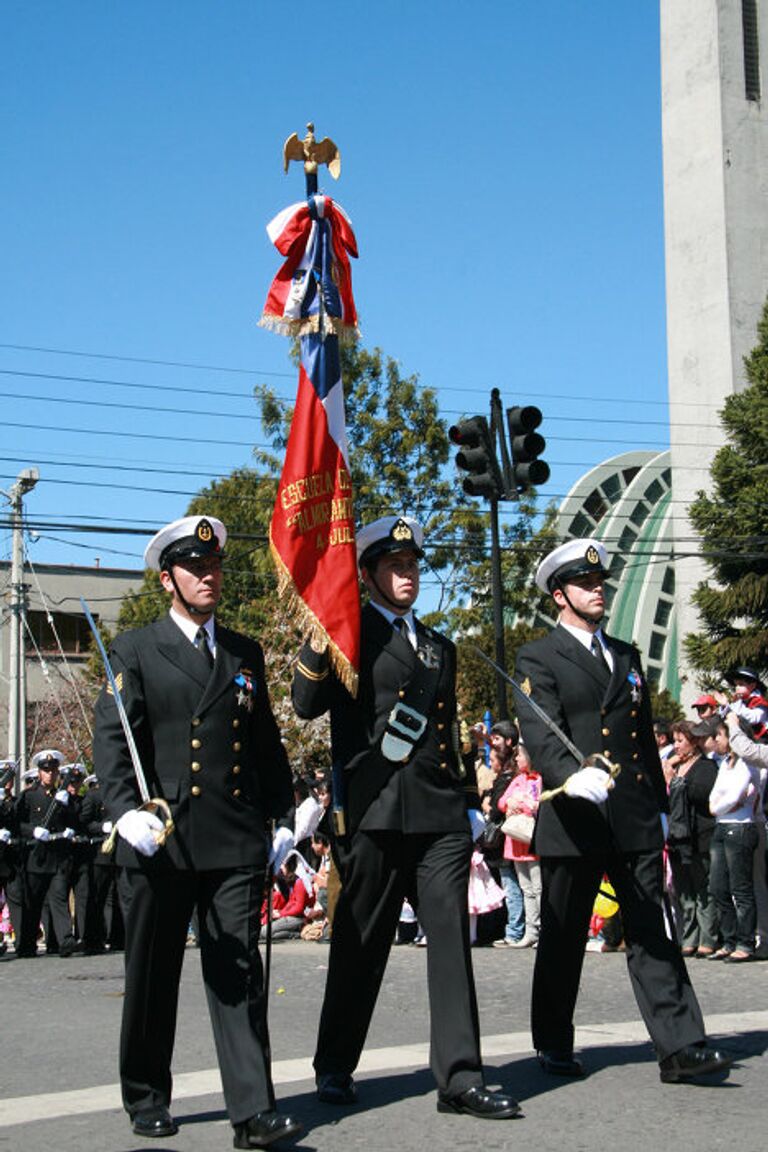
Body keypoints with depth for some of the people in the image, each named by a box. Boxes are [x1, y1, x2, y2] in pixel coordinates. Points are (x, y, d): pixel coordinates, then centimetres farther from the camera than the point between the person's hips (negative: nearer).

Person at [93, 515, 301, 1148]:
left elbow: (266, 742, 20)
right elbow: (111, 740, -4)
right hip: (161, 839, -2)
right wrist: (126, 811, -19)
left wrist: (284, 812, 14)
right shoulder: (136, 651, 5)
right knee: (152, 976, 10)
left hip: (236, 841, 2)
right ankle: (147, 1099, 24)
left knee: (239, 975, -3)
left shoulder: (246, 654, 16)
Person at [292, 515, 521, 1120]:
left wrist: (468, 799, 20)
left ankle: (460, 1078, 3)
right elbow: (308, 705, -9)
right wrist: (319, 639, -20)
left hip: (441, 815, 5)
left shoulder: (439, 646, 22)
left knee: (451, 941, -1)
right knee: (361, 945, 5)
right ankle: (335, 1067, 21)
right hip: (375, 813, -5)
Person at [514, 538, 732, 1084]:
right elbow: (540, 732, -16)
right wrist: (572, 774, -35)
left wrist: (659, 805, 18)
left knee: (653, 934, 0)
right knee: (563, 938, 7)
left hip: (636, 820, 4)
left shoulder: (626, 655, 19)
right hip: (573, 819, -4)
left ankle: (679, 1046, -2)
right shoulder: (539, 659, 0)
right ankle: (554, 1045, 20)